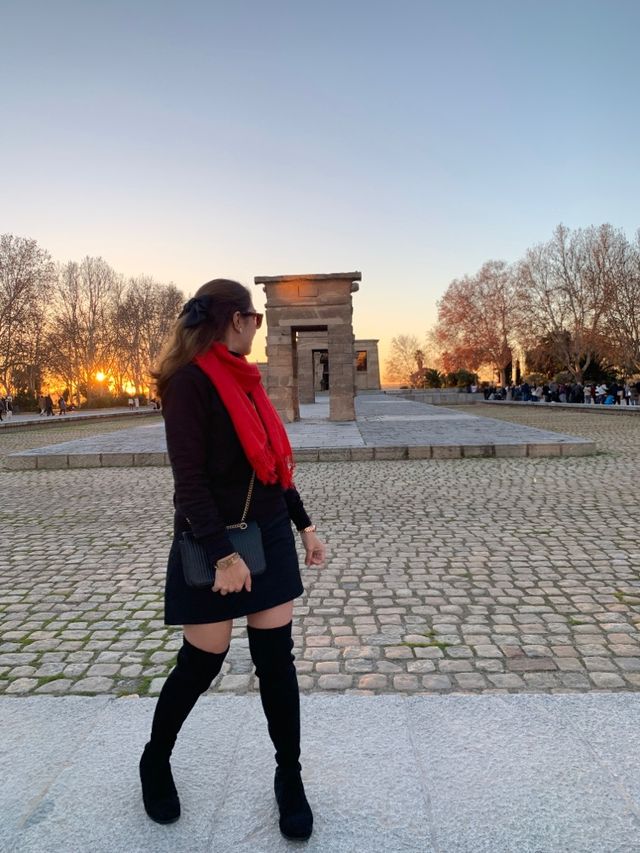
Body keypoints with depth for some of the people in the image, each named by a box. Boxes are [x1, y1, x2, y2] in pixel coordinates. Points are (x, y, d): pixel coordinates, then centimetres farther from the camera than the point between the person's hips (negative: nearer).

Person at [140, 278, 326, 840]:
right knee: (202, 662, 8)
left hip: (270, 536, 7)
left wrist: (304, 525, 12)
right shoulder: (190, 380, -13)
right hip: (216, 543, -7)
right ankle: (156, 761, 36)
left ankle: (290, 778, 26)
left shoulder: (244, 379, 11)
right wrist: (222, 554, -22)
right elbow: (189, 477, -19)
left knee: (277, 658, 9)